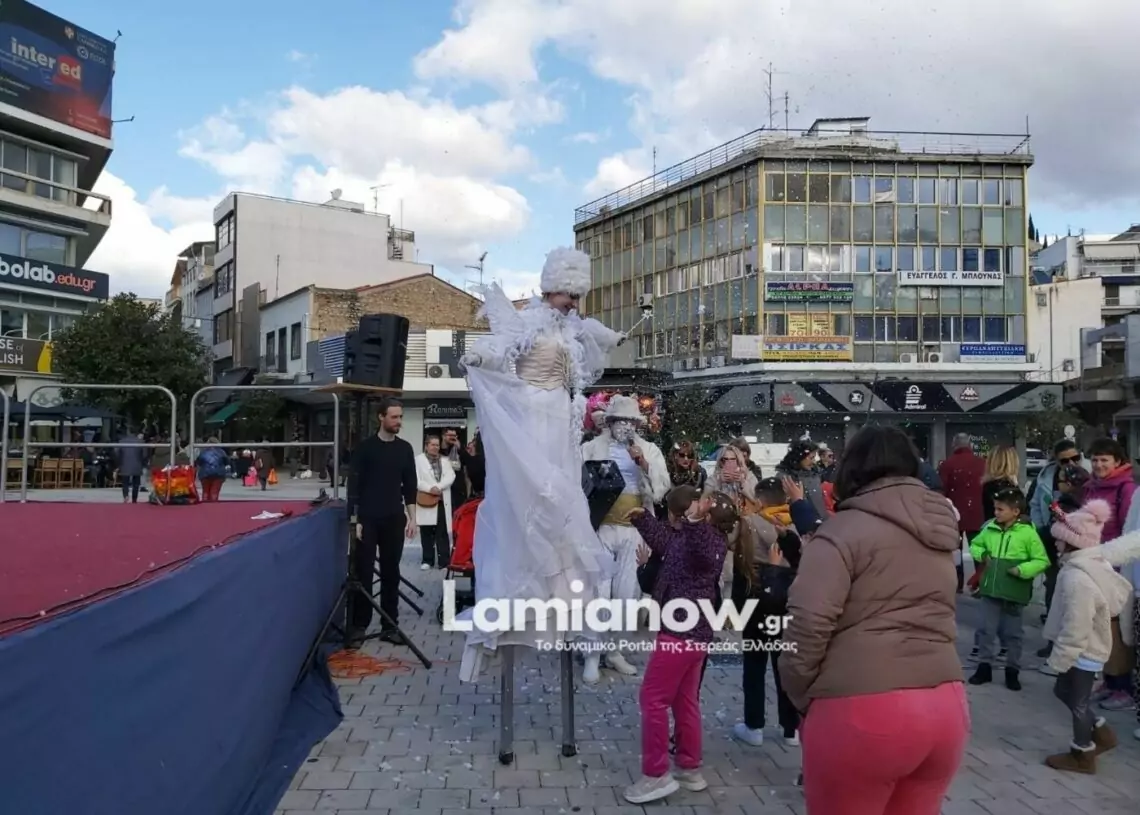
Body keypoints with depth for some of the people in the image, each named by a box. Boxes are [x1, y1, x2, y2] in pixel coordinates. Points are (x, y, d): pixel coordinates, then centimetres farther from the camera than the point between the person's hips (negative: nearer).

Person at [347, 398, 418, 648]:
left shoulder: (405, 449, 7)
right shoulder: (365, 447, -4)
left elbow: (410, 486, 11)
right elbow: (354, 486, -4)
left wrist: (411, 518, 5)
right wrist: (355, 519, -10)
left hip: (394, 521, 3)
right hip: (368, 520, -3)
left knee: (391, 574, 6)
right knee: (363, 574, -1)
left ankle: (390, 626, 12)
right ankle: (358, 626, 7)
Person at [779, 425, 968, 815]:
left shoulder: (846, 528, -9)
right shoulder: (939, 531, 13)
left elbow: (808, 623, -17)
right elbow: (933, 619, 16)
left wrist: (800, 695, -3)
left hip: (862, 711, -6)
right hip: (946, 705, 7)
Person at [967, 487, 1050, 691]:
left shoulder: (1028, 532, -11)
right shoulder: (990, 528, 1)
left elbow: (1042, 561, -9)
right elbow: (975, 545, 17)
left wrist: (1021, 570, -21)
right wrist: (981, 554, -4)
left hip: (1015, 591, -3)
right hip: (990, 588, 3)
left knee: (1013, 633, 10)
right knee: (986, 629, 9)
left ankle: (1012, 670, 24)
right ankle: (984, 666, 21)